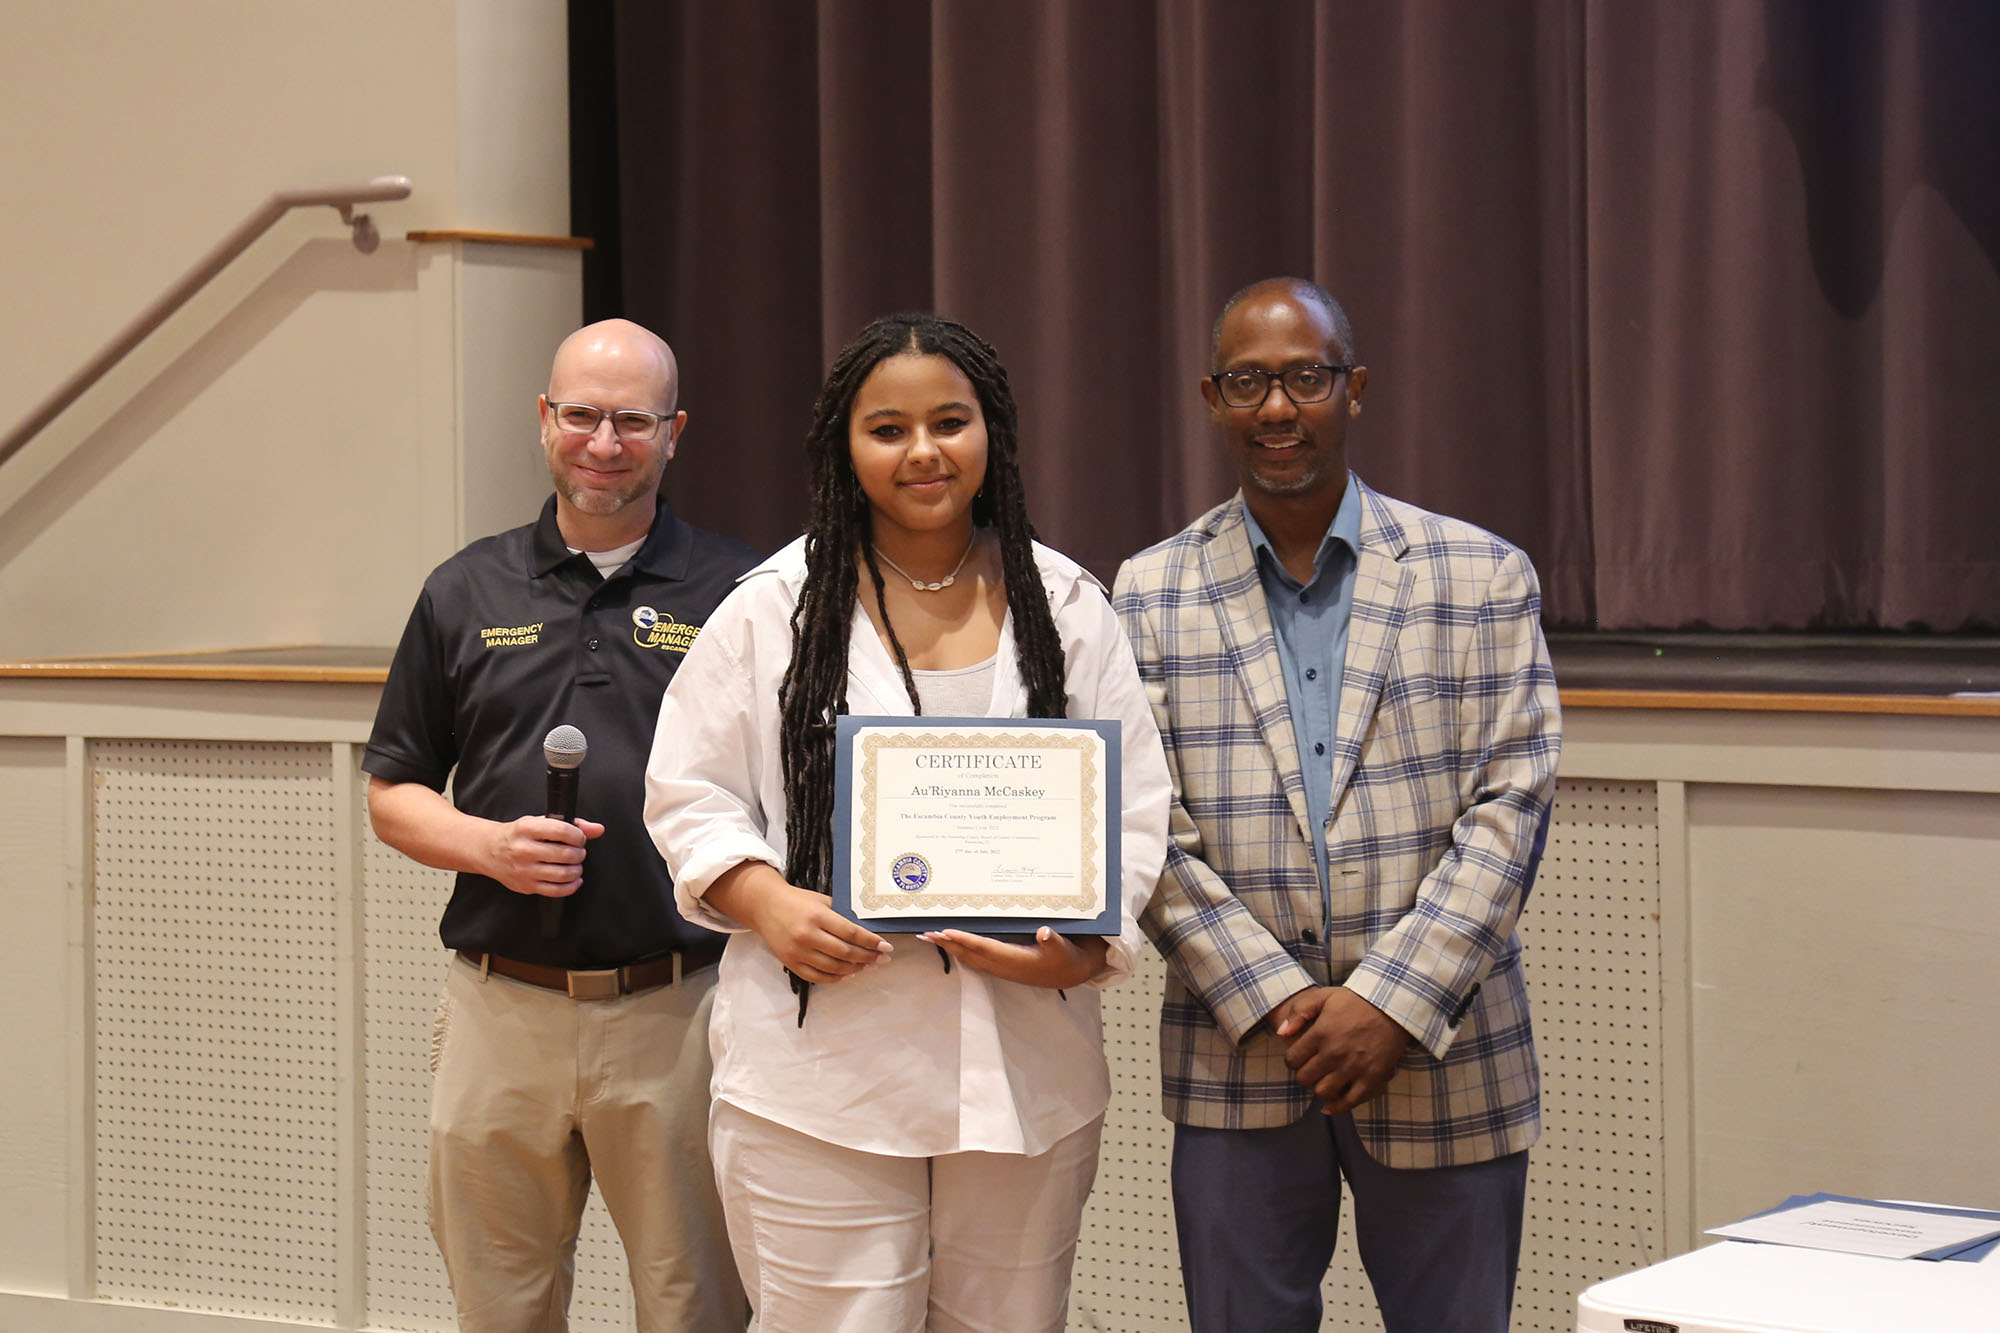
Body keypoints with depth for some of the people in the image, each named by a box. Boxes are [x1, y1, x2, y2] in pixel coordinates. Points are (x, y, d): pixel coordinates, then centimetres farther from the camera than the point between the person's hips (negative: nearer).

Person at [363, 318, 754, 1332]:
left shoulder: (736, 592, 4)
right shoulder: (469, 593, 11)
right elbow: (393, 795, 13)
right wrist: (490, 845, -7)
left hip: (677, 1010, -2)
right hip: (499, 1010, 2)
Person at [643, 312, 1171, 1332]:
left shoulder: (1068, 610, 9)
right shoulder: (772, 609, 3)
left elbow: (1134, 808, 7)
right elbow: (687, 796, 5)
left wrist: (1086, 947, -12)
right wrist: (767, 904, -14)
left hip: (1025, 1078, 2)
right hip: (820, 1079, -2)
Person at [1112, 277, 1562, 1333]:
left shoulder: (1482, 579, 3)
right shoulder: (1149, 599, 5)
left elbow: (1509, 810, -2)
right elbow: (1147, 834, 0)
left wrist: (1392, 1004, -12)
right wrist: (1276, 1002, -10)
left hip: (1444, 1064, 0)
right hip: (1236, 1072, 1)